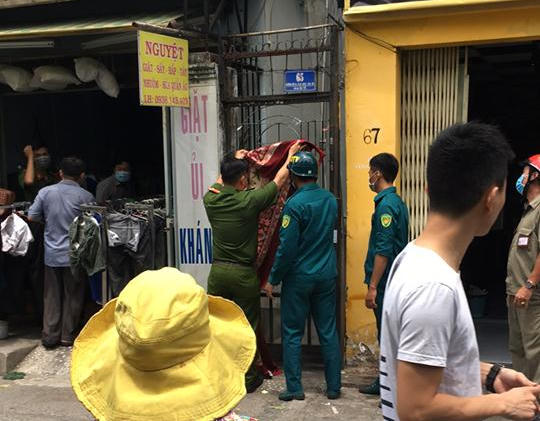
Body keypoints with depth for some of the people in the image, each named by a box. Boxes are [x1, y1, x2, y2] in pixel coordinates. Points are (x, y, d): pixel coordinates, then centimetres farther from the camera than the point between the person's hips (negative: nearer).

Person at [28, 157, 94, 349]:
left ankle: (50, 336, 14)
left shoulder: (46, 192, -3)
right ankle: (68, 336, 14)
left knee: (52, 295, 12)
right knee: (73, 296, 9)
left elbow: (32, 216, 0)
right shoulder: (86, 196, -9)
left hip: (52, 253, 2)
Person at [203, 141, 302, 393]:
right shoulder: (249, 201, -14)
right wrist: (291, 155, 16)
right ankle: (248, 378, 18)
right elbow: (279, 180, 0)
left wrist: (235, 161, 36)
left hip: (218, 271, 4)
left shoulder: (211, 200, -3)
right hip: (243, 273, -3)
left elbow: (219, 183, 22)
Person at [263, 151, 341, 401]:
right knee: (328, 332, 11)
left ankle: (294, 388, 11)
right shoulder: (330, 199, 2)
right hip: (327, 275, 5)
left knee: (292, 334, 7)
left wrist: (273, 280, -8)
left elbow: (287, 247, -17)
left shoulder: (295, 204, -17)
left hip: (299, 277, -5)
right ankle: (334, 387, 17)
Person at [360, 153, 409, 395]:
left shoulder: (386, 204, -17)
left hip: (385, 283, -10)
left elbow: (383, 250, -22)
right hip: (393, 280, 10)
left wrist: (372, 286, -20)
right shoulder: (397, 202, 13)